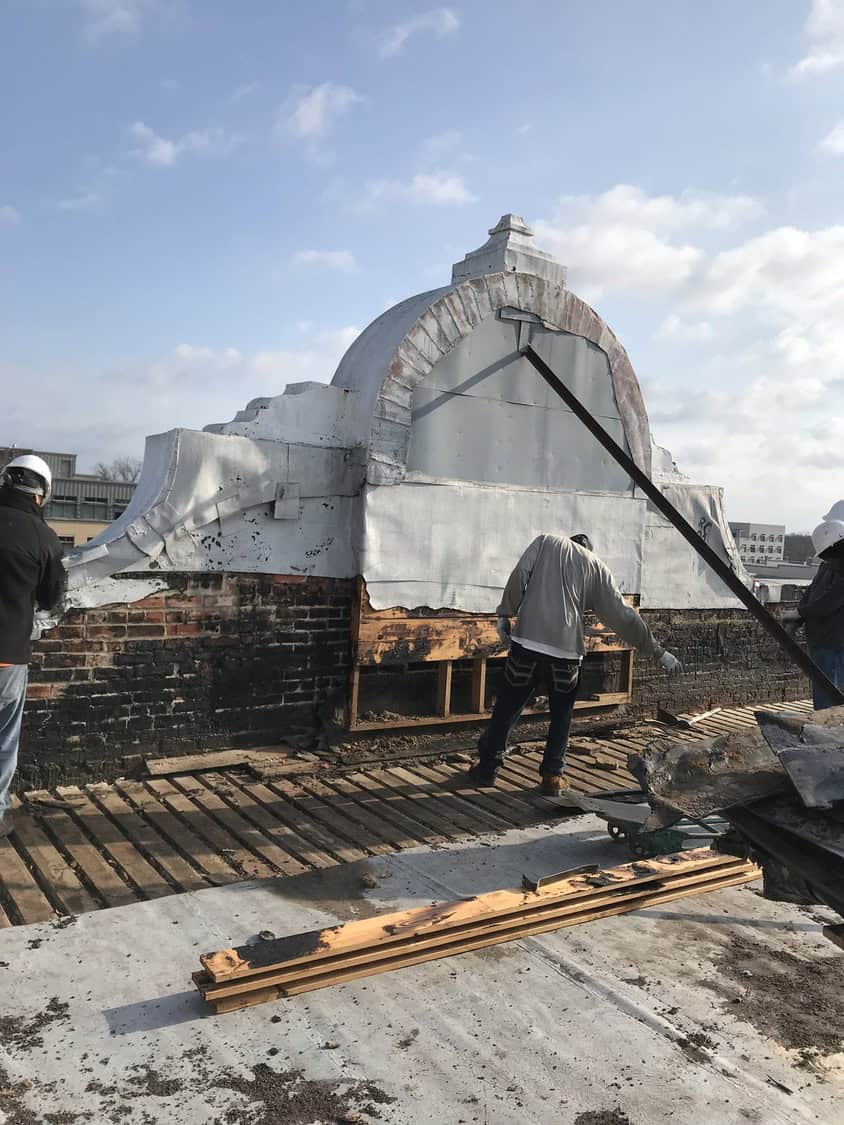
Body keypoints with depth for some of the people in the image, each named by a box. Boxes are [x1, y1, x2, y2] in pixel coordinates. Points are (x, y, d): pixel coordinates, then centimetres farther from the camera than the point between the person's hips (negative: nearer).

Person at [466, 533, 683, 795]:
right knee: (561, 715, 19)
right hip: (566, 650, 1)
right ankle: (552, 776, 19)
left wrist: (505, 614, 3)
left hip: (528, 641, 0)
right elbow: (624, 616, 13)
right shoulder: (596, 567, 15)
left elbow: (519, 575, -2)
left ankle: (487, 768, 19)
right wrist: (658, 652, 20)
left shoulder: (546, 543, 15)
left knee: (507, 708, 11)